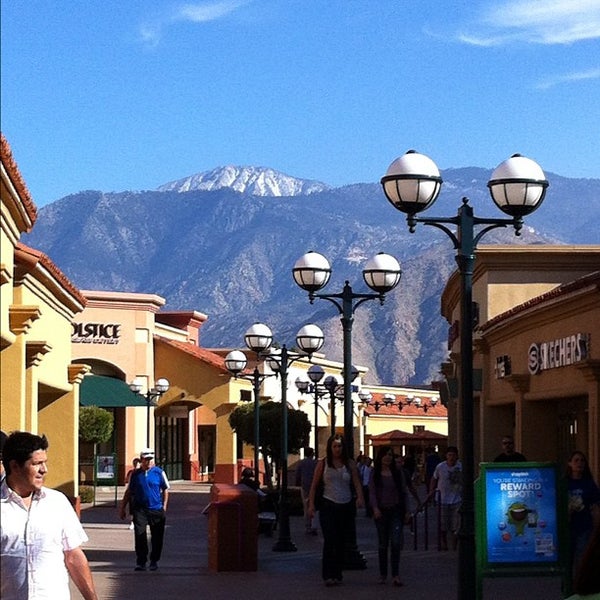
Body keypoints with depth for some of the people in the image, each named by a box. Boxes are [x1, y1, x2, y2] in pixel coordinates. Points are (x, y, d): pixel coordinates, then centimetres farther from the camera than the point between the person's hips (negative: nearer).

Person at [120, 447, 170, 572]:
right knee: (140, 535, -9)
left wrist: (164, 506, 2)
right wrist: (123, 507, 14)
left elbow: (165, 490, 8)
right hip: (140, 509, 0)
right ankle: (141, 562, -3)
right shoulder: (135, 474, 5)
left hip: (156, 510, 0)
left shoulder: (159, 472, 1)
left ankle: (154, 561, 22)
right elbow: (128, 492, 14)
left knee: (157, 537, 6)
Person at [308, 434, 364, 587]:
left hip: (346, 506, 2)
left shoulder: (350, 464, 7)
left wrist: (360, 497, -20)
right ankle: (328, 575, -14)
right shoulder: (323, 464, 3)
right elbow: (314, 485, 5)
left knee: (341, 542, 7)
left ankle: (337, 574, 15)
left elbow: (357, 483, -1)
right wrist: (311, 504, -3)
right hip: (328, 505, -2)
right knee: (330, 540, -13)